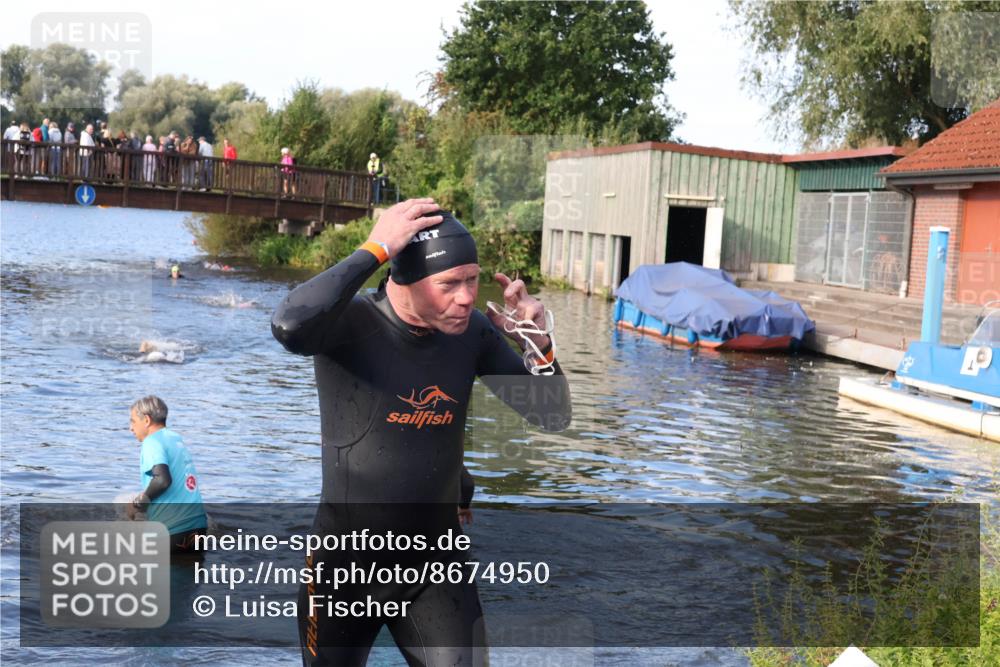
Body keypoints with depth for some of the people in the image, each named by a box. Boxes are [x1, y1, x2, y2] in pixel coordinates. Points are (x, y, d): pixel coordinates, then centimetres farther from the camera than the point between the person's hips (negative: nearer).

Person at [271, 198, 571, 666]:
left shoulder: (473, 333, -7)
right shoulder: (350, 322, -19)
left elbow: (552, 418, 0)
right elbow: (289, 327, -43)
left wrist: (540, 347, -19)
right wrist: (375, 250, -35)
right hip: (345, 561, -2)